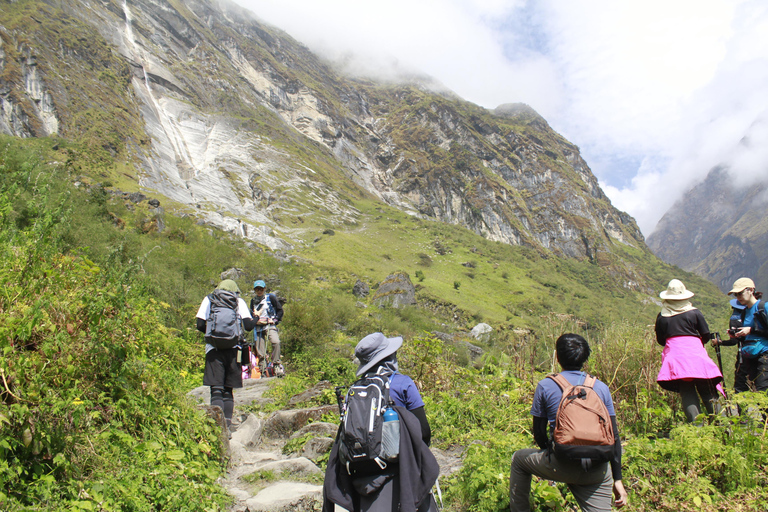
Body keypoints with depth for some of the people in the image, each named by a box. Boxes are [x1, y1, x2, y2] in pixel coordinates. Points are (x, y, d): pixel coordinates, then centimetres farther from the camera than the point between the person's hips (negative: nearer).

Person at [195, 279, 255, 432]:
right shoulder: (239, 301, 11)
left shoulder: (208, 299, 12)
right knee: (228, 391, 12)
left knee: (216, 390, -3)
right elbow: (248, 326, 0)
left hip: (214, 348, -1)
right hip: (233, 349, 1)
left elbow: (200, 324, 3)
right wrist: (256, 319, 23)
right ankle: (228, 425, 8)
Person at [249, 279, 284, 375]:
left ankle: (276, 363, -21)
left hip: (270, 325, -4)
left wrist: (276, 319, -5)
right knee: (260, 352, -1)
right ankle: (263, 370, 7)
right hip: (258, 327, 4)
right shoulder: (253, 301, 18)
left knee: (276, 342, -31)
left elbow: (280, 310, 6)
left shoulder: (270, 298, 5)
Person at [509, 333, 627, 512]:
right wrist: (617, 479, 12)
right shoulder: (601, 387, 6)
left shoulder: (545, 386, 0)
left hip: (562, 466, -2)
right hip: (598, 473, 2)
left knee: (519, 458, 24)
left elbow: (539, 433, 6)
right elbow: (614, 436, 6)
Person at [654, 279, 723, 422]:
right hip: (695, 353, -1)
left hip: (673, 354, 1)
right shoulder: (695, 313, 2)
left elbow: (660, 340, 11)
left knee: (687, 394, 2)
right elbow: (706, 335, 5)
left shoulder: (661, 317, 5)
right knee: (708, 392, 7)